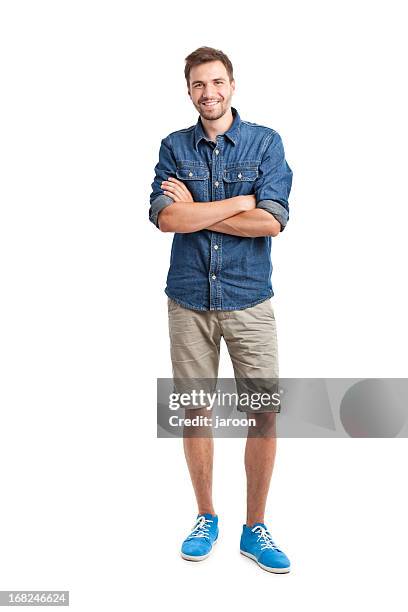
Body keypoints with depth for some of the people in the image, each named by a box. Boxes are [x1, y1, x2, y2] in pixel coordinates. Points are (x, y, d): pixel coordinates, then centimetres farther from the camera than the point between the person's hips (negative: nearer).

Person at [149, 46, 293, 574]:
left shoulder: (266, 142, 2)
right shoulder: (174, 147, 5)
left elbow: (272, 221, -12)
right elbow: (166, 217, -12)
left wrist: (194, 209, -10)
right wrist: (242, 200, -11)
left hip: (249, 300, -1)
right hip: (189, 301, 1)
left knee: (266, 412, 0)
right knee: (195, 411, 9)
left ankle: (255, 528, 18)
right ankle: (206, 518, 28)